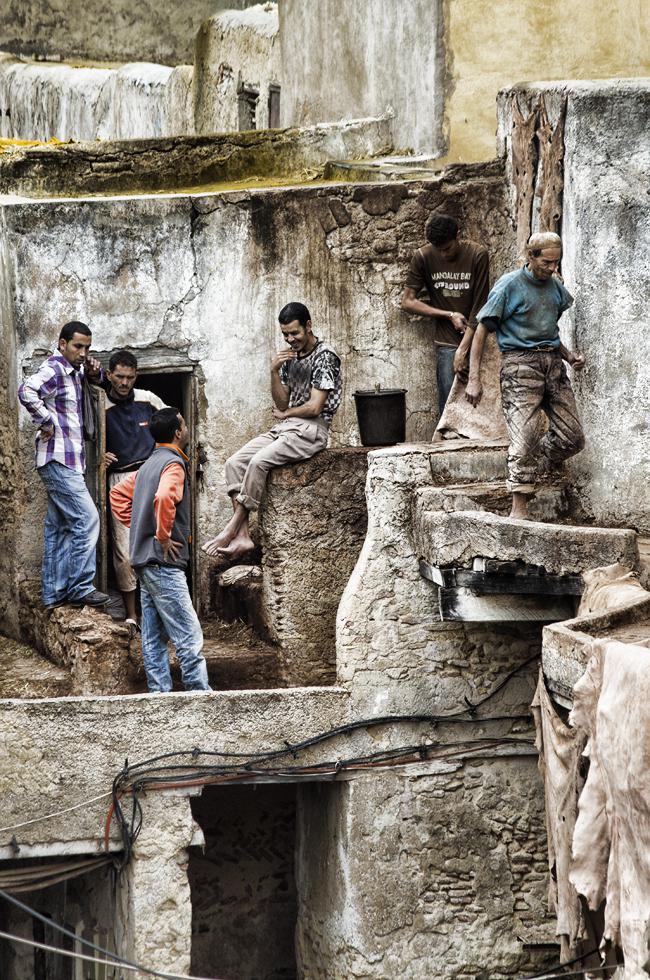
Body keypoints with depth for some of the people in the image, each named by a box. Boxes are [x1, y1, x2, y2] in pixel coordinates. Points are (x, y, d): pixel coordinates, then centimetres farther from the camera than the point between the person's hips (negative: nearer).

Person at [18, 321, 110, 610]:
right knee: (87, 519, -12)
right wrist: (46, 423, -21)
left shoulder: (74, 370, 16)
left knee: (59, 527, 9)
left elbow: (98, 382, 37)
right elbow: (27, 391, -31)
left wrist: (94, 373, 12)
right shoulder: (54, 369, -12)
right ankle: (80, 587, -9)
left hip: (69, 461, 10)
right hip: (59, 459, -10)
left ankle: (54, 593, 11)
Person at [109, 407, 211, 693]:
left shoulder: (148, 465, 17)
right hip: (164, 562, -10)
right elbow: (164, 497, -31)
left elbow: (118, 494, 26)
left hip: (143, 562, 10)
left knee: (154, 637, 8)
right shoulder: (173, 463, -12)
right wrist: (164, 537, -20)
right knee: (189, 636, -9)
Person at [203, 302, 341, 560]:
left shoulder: (325, 357, -8)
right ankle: (242, 536, -21)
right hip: (285, 429, 8)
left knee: (259, 462, -29)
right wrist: (274, 372, -2)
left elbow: (314, 407, -13)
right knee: (235, 463, -12)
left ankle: (232, 529, -23)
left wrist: (284, 414, 4)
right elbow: (282, 403, 13)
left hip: (310, 430, -8)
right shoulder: (290, 358, 17)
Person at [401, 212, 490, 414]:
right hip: (447, 344, 1)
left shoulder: (477, 255, -7)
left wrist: (463, 350, -12)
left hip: (475, 342, -1)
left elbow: (479, 308, -7)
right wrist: (450, 315, -5)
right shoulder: (423, 257, -1)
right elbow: (407, 302, 2)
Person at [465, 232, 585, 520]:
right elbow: (481, 331, -2)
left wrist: (569, 355, 10)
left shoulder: (556, 287, 15)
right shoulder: (509, 285, -4)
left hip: (552, 363, 6)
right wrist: (474, 379, -8)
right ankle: (519, 509, -14)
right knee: (524, 439, -15)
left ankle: (531, 466, 25)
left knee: (572, 438, 1)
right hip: (521, 364, -6)